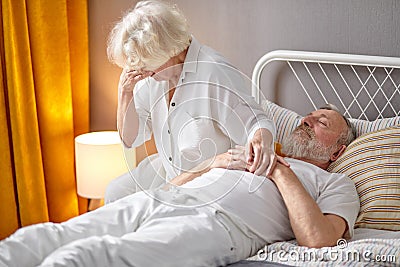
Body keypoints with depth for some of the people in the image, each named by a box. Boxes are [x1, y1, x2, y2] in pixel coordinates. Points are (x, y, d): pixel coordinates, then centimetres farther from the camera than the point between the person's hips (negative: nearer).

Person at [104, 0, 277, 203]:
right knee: (115, 192, 11)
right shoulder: (152, 75, -4)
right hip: (166, 171, 8)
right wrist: (125, 93, -16)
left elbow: (256, 123, -24)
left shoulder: (216, 74, -27)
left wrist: (261, 139, -48)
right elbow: (130, 139, -1)